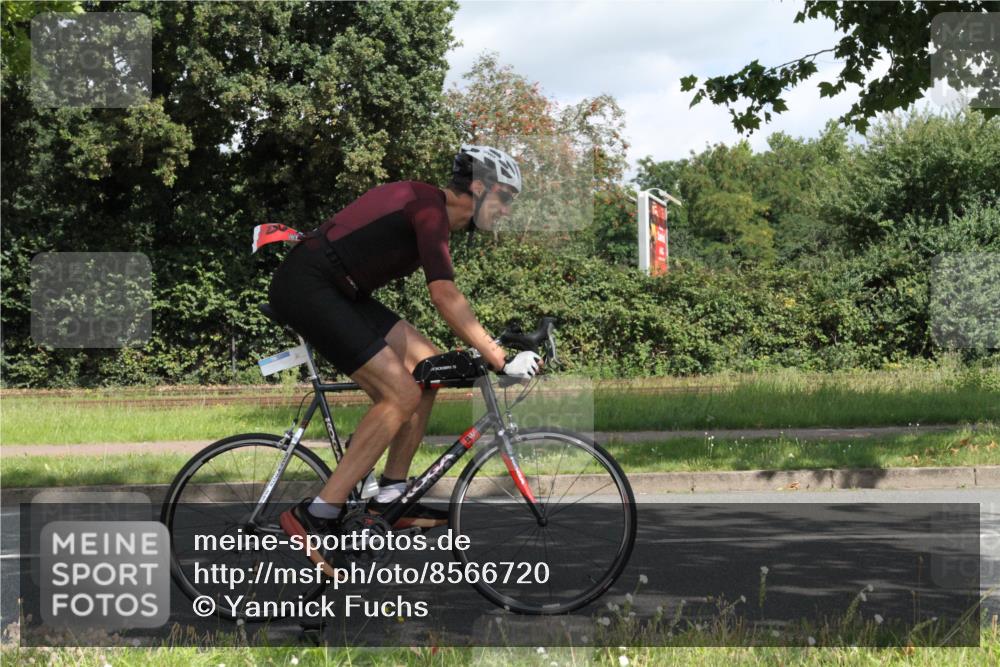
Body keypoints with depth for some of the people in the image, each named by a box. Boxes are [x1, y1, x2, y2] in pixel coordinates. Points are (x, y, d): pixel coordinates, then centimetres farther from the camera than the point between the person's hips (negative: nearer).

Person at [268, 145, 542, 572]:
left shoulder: (434, 210, 16)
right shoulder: (430, 209, -15)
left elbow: (446, 299, 23)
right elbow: (445, 297, -24)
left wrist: (486, 348, 21)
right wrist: (500, 360, -25)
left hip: (337, 292, 10)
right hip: (306, 287, -10)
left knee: (426, 366, 7)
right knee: (402, 394, -14)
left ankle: (390, 497, 11)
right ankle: (317, 515, -13)